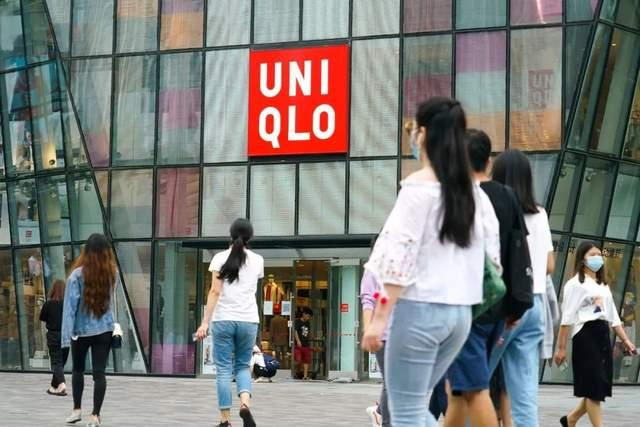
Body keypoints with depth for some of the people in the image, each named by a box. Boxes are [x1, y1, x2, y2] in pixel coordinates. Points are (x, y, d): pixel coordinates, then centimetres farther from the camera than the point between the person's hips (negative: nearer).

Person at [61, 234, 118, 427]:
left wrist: (66, 334, -11)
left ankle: (77, 409, 24)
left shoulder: (78, 274, -14)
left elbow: (70, 305, -13)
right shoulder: (112, 273, -4)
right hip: (104, 330, 1)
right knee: (99, 372, 2)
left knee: (78, 370, 19)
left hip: (82, 330, -1)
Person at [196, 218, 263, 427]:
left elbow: (215, 292, -7)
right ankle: (245, 404, -11)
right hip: (248, 320, 2)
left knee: (224, 369, 4)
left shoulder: (220, 258, 0)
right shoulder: (257, 260, 8)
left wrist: (205, 322, -7)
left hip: (223, 319, -2)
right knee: (243, 366, 16)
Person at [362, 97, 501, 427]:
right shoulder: (472, 190, 10)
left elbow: (400, 257, -15)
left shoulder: (419, 185, -10)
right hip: (460, 312, 7)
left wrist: (378, 319, -14)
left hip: (421, 309, -7)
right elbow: (497, 252, 10)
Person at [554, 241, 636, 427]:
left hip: (603, 335, 8)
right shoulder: (575, 284, -3)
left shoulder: (603, 286, 22)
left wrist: (625, 340, 11)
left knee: (601, 386, 7)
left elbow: (613, 316, 20)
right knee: (593, 386, -6)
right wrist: (561, 348, -12)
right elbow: (567, 318, -9)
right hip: (586, 334, -8)